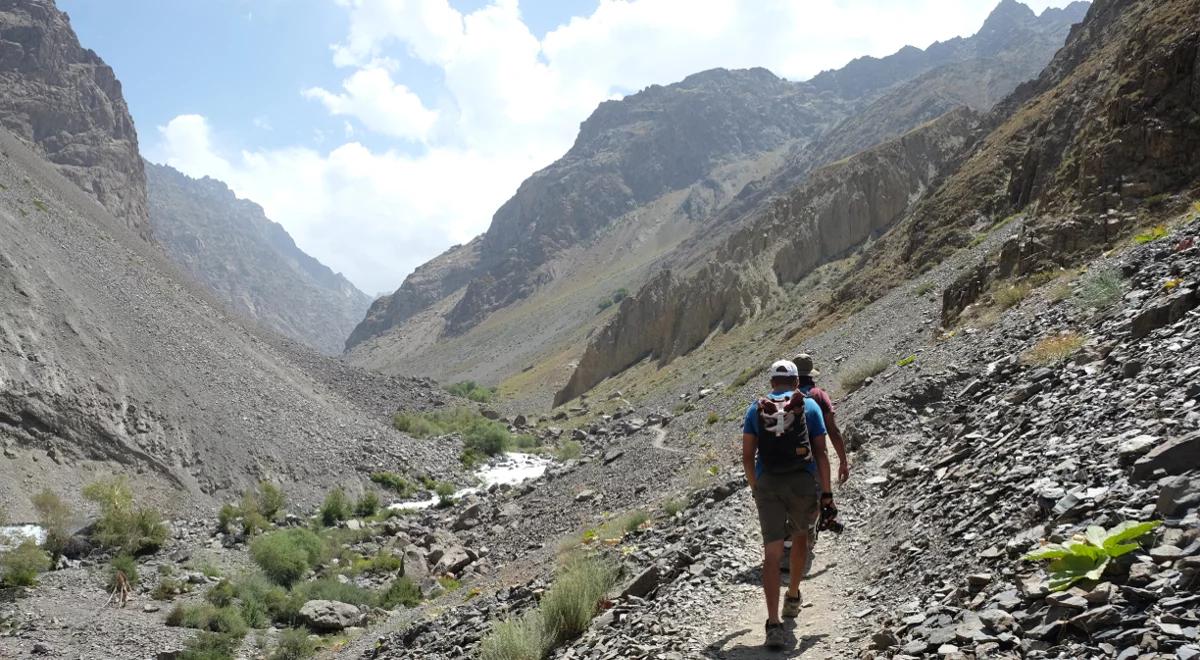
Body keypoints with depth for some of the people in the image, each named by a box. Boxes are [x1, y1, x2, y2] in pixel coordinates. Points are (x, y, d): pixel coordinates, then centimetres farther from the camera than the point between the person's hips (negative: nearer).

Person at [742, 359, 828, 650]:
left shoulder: (756, 408, 10)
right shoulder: (810, 405, 8)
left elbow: (747, 456, 5)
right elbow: (821, 451, 3)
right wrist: (824, 492, 8)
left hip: (767, 483, 0)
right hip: (803, 481, 0)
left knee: (772, 553, -3)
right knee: (800, 539, 26)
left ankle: (774, 623, -14)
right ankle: (793, 598, 40)